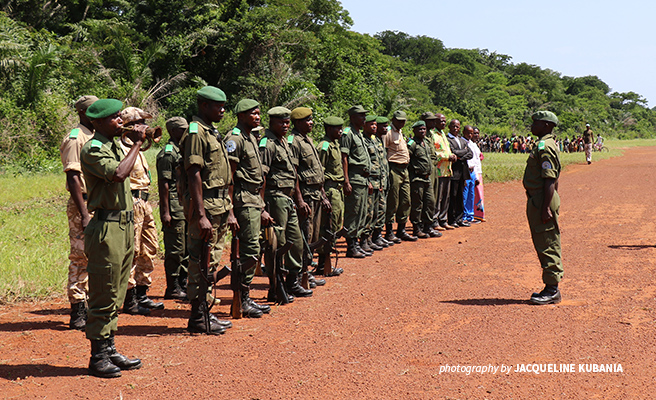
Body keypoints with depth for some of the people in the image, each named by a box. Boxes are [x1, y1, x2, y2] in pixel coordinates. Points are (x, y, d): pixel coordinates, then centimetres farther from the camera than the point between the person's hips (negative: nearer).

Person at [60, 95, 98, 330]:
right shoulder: (75, 138, -10)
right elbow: (73, 178, -17)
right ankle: (77, 314, 0)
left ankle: (86, 308, 20)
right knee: (80, 258, -5)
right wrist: (84, 214, -23)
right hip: (83, 206, -9)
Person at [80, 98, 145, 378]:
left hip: (124, 225, 9)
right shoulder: (93, 149, -12)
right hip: (106, 227, -9)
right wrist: (137, 143, -18)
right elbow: (118, 174, -28)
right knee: (104, 295, -4)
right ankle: (97, 356, 4)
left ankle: (109, 349, 22)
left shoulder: (116, 146, 17)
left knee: (116, 294, 13)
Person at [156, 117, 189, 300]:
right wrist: (165, 212, -20)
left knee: (187, 249, 13)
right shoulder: (168, 153, -11)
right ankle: (172, 289, 4)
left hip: (187, 207, 9)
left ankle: (184, 285, 21)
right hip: (174, 207, -9)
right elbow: (163, 183, -16)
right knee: (175, 250, -4)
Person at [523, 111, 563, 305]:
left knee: (547, 246, -6)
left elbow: (550, 180, -22)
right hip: (537, 200, 11)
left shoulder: (545, 147, -16)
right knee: (543, 245, 15)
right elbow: (553, 179, 21)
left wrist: (546, 208, -25)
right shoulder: (545, 145, 16)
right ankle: (551, 287, 21)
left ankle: (552, 290, -1)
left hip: (542, 201, -11)